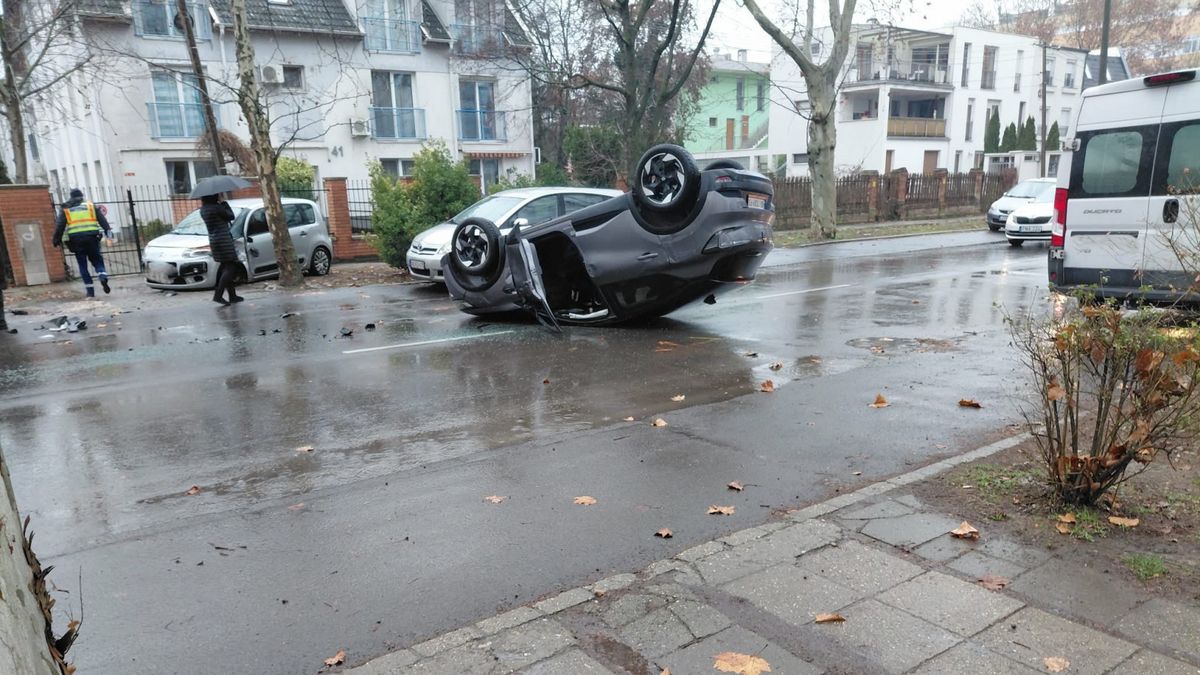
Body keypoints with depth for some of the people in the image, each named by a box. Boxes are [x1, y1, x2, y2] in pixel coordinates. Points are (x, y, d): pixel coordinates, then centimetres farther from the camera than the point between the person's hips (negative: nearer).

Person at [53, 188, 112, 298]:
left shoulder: (65, 209, 13)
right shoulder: (91, 206, 14)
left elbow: (59, 226, 7)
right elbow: (102, 219, 2)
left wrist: (57, 239, 10)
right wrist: (108, 230, -6)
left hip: (75, 239, 0)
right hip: (91, 237, 0)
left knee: (82, 265, 6)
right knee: (97, 260, 8)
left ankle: (90, 290, 4)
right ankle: (103, 277, -24)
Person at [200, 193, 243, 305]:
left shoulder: (203, 209, 9)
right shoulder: (216, 208, -16)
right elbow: (231, 216, -6)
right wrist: (224, 202, 1)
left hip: (213, 240, 9)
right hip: (223, 240, -9)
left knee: (226, 267, 14)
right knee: (230, 267, -5)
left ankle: (232, 296, 18)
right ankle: (218, 295, -13)